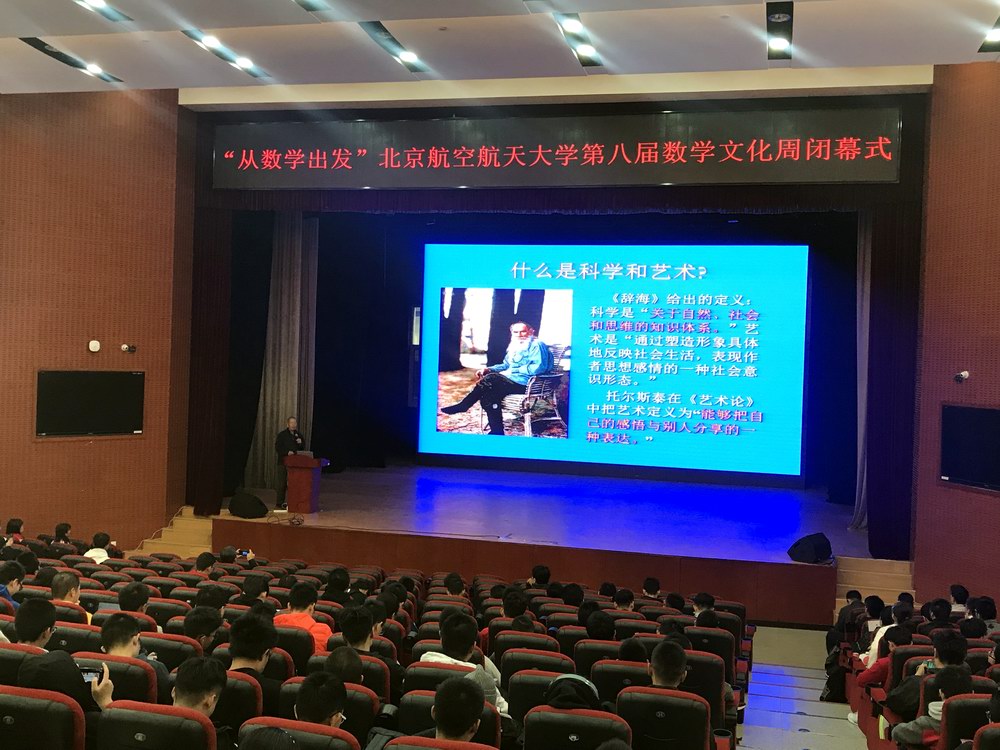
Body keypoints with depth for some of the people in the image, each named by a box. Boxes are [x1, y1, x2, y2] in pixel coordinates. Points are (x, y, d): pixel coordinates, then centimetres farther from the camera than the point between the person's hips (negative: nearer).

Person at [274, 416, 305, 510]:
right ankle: (280, 504, 2)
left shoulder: (299, 435, 14)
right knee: (282, 484, -3)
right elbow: (278, 448, -6)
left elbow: (303, 448, 16)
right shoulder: (282, 435, -1)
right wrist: (287, 452, -20)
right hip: (284, 462, -4)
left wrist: (301, 443, -5)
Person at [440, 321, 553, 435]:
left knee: (490, 379, -23)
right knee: (489, 394, -19)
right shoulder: (515, 347, 21)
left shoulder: (537, 345, -5)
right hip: (512, 379, 9)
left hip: (525, 383, -9)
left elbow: (539, 367, -18)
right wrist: (488, 369, 10)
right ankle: (497, 432, -19)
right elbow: (506, 365, 29)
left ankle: (462, 406, -12)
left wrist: (514, 370, -14)